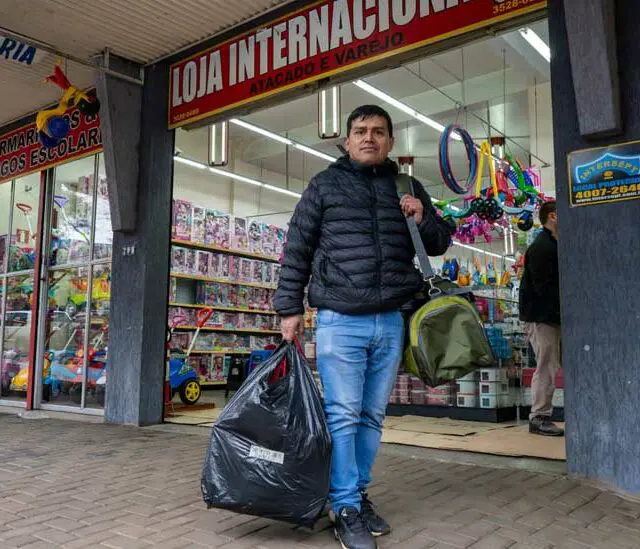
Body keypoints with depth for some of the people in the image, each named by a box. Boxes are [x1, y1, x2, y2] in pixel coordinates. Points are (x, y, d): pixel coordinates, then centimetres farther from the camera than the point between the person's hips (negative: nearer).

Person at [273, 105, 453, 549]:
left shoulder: (407, 188, 14)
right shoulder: (325, 185, 5)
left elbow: (440, 244, 19)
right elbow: (297, 250, 4)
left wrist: (423, 219, -3)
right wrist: (290, 308, -1)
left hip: (391, 322, 4)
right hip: (339, 321, -3)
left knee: (372, 416, 10)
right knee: (343, 415, -3)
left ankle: (360, 496, 24)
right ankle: (345, 508, 9)